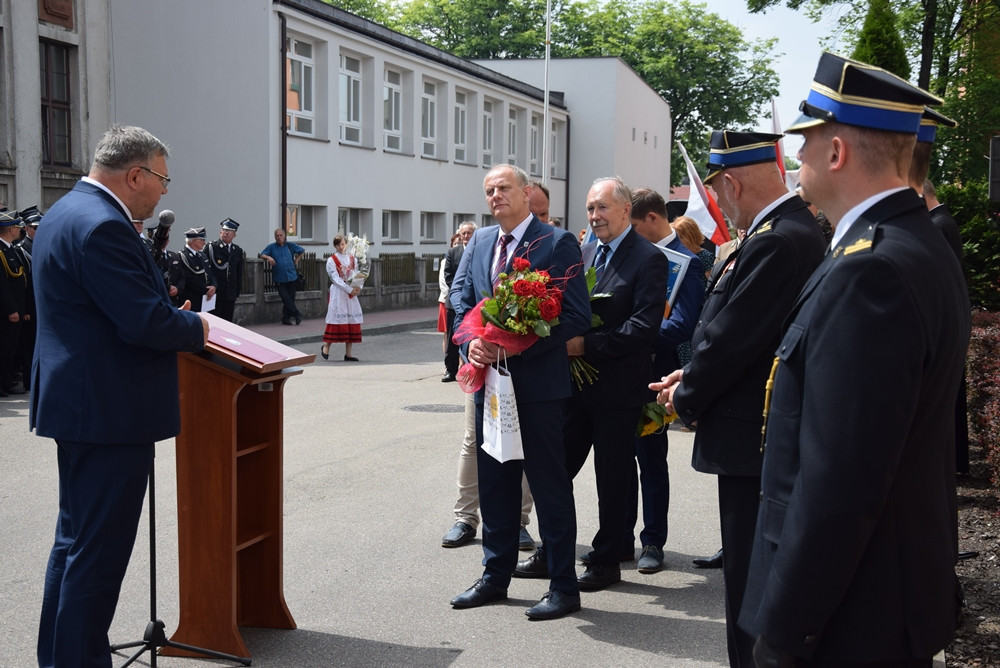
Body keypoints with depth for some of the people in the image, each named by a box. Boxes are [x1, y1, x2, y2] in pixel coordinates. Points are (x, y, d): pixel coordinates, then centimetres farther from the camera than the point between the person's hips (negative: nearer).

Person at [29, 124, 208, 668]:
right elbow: (146, 322, -25)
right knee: (99, 551, -2)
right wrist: (195, 327, -7)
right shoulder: (103, 226, -21)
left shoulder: (68, 210, 13)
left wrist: (167, 312, 9)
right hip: (110, 412, -11)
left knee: (75, 540, 20)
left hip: (75, 400, 11)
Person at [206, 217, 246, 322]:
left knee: (228, 320, 5)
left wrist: (237, 291, 10)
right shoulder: (211, 247, -1)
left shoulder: (238, 251, 13)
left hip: (230, 294, 4)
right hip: (215, 293, -4)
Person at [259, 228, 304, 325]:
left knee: (290, 298, 3)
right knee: (285, 298, -13)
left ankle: (286, 318, 12)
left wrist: (296, 260, 13)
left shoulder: (290, 245, 9)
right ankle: (296, 314, -3)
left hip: (291, 277, 2)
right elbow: (261, 255, -2)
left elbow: (302, 250, 23)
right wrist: (268, 257, -22)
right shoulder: (271, 247, 4)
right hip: (279, 279, -2)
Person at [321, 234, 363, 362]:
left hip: (352, 293, 4)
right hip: (338, 292, -4)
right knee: (337, 319, -8)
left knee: (352, 321, 1)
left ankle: (348, 353, 5)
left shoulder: (352, 259, 10)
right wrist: (349, 289, -19)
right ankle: (326, 346, 11)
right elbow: (336, 278, -11)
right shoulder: (331, 260, -3)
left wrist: (358, 287, -15)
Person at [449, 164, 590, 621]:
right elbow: (459, 295, 10)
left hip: (538, 381, -6)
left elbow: (576, 316, -14)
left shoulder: (557, 243, -9)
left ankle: (563, 586, 13)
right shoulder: (479, 242, 12)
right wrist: (474, 339, -10)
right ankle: (495, 576, 29)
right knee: (494, 483, 15)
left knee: (549, 484, 2)